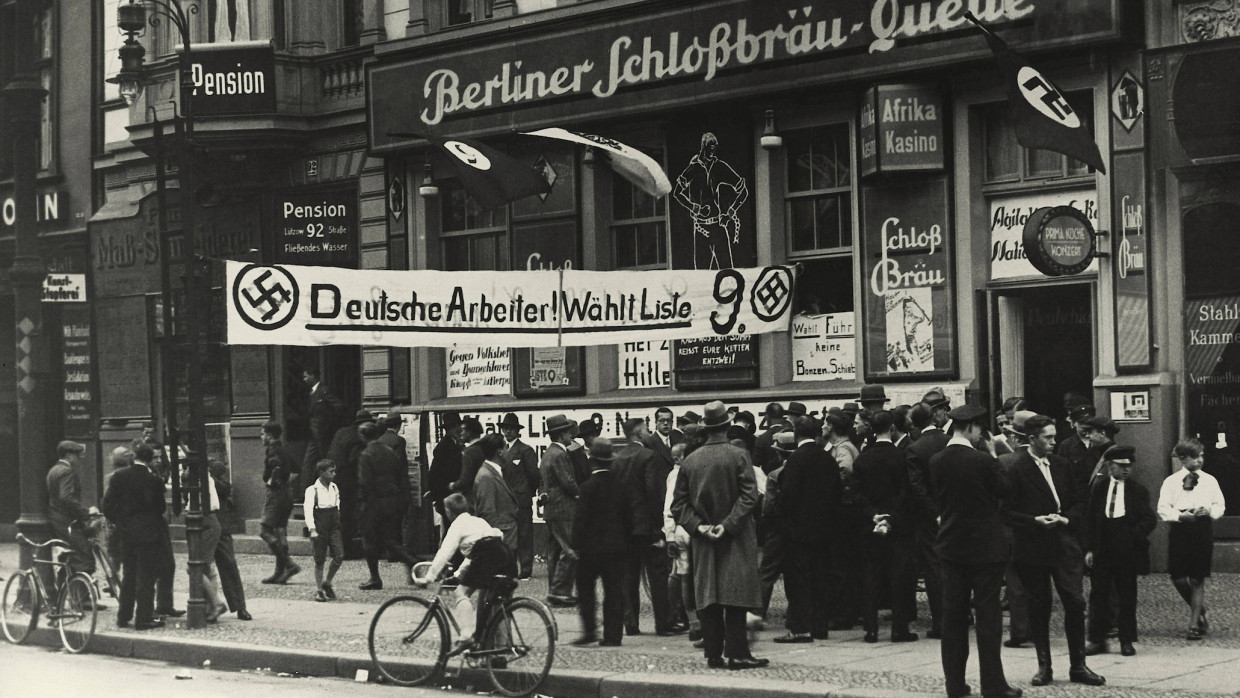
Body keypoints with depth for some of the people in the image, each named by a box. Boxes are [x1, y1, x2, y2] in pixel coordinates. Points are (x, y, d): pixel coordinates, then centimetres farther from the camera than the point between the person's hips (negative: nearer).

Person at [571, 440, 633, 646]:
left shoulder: (588, 487, -11)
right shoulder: (622, 486, 2)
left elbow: (581, 519, -11)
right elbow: (629, 517, 7)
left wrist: (576, 545, -4)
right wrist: (625, 543, 15)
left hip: (591, 546, -4)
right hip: (616, 546, 4)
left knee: (585, 588, 9)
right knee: (614, 592, 5)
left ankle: (589, 630, 0)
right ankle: (612, 635, 4)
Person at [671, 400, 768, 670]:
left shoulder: (691, 460, 4)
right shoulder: (738, 456, -8)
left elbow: (679, 503, 2)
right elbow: (749, 496, -15)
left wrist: (698, 526, -5)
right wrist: (728, 525, -15)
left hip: (703, 540, 3)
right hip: (735, 538, -3)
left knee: (708, 597, 5)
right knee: (735, 597, -3)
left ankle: (713, 654, 5)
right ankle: (736, 653, -6)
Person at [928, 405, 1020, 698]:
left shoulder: (935, 462, -1)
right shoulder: (983, 461, -17)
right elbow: (1004, 490, -3)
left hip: (950, 546, 5)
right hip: (984, 546, -5)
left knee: (953, 614, 10)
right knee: (988, 613, 2)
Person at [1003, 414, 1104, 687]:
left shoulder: (1062, 465, 9)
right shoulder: (1016, 469, -7)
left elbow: (1079, 501, 15)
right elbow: (1008, 512, -8)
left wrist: (1067, 518, -4)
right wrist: (1035, 521, -18)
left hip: (1064, 544, 4)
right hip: (1032, 548, -4)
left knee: (1075, 603, -2)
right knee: (1039, 607, 5)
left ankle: (1078, 666, 7)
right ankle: (1043, 667, 16)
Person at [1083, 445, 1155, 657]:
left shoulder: (1138, 490, 3)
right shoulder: (1098, 489, 6)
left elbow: (1149, 519, 1)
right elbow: (1089, 520, 7)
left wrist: (1134, 536, -14)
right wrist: (1089, 549, 0)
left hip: (1127, 551, -1)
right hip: (1101, 551, 1)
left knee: (1127, 597, 5)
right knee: (1098, 594, 2)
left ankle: (1127, 641, 12)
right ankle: (1097, 639, 7)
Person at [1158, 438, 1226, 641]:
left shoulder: (1210, 480, 9)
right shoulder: (1171, 482, 4)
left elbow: (1220, 505, 10)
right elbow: (1163, 509, -1)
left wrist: (1209, 511, -11)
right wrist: (1180, 515, -17)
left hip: (1203, 530, 0)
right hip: (1179, 530, 0)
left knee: (1197, 579, -2)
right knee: (1177, 576, -5)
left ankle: (1194, 625, 4)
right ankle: (1200, 612, 21)